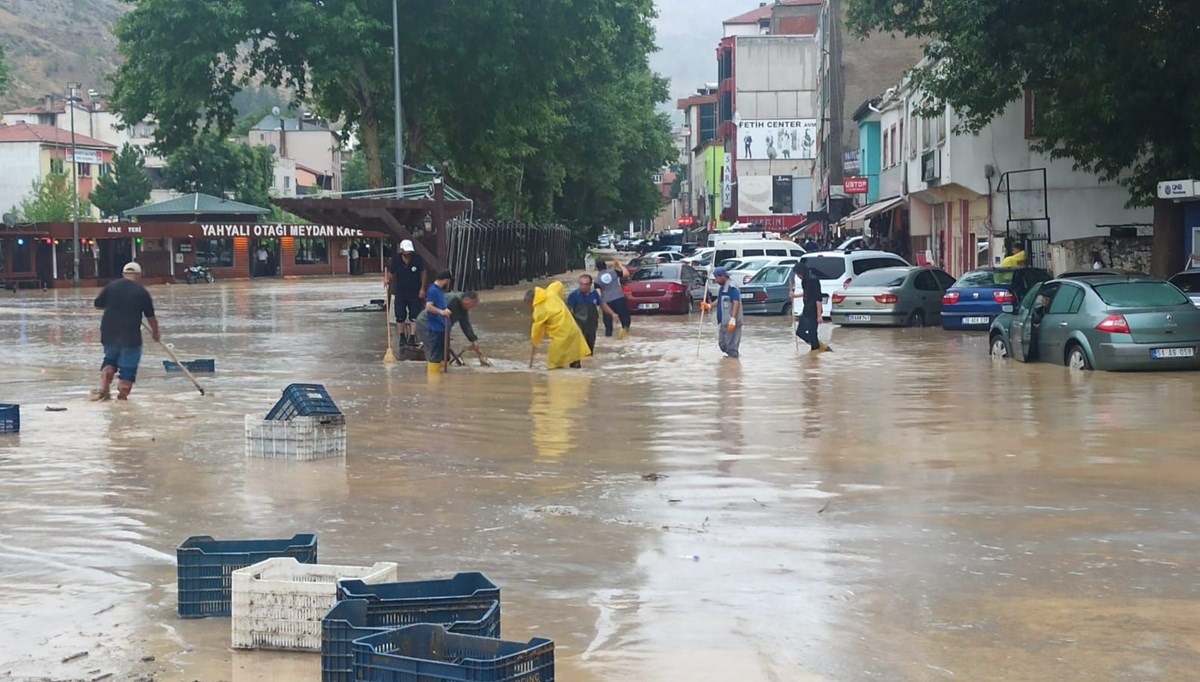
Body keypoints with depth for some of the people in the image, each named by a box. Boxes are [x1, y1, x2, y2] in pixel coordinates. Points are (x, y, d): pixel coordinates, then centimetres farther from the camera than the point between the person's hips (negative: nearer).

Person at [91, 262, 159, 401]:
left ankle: (103, 389, 9)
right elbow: (150, 317, 3)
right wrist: (155, 333, 19)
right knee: (128, 368, 6)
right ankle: (122, 395, 4)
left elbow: (98, 305, 11)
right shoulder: (141, 292, -4)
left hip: (109, 334, 4)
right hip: (130, 337, -4)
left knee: (110, 360, 24)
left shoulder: (111, 286, 2)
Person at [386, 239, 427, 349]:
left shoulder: (417, 259, -11)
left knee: (414, 316, -2)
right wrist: (387, 280, -24)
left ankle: (412, 338, 2)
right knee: (400, 317, 5)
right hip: (400, 292, 1)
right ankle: (402, 338, 19)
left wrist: (422, 288, -3)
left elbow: (423, 273, -1)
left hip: (415, 293, -1)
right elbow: (391, 273, -1)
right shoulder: (396, 260, -9)